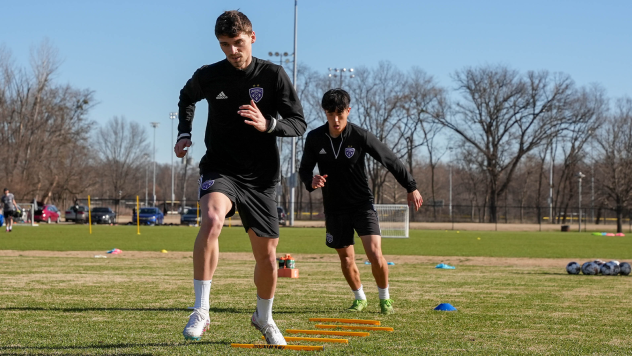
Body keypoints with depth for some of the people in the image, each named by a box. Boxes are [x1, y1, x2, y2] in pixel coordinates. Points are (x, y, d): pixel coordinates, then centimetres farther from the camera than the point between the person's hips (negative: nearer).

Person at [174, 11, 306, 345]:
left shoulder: (273, 75, -6)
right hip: (220, 169, -1)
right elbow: (187, 98, 21)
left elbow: (299, 123, -6)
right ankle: (201, 311, -28)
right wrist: (184, 132, 5)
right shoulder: (208, 76, -3)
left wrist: (267, 125, -25)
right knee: (211, 219, -33)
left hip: (260, 177, 1)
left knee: (267, 254, 6)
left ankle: (264, 317, 36)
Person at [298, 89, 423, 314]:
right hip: (334, 207, 3)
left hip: (362, 204, -3)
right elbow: (304, 169, 4)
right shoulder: (315, 138, -7)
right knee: (346, 258, 8)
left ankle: (385, 298, 7)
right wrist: (311, 181, -20)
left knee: (375, 253, -16)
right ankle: (360, 299, 32)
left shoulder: (360, 136, -14)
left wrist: (411, 187, -2)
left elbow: (390, 160, -5)